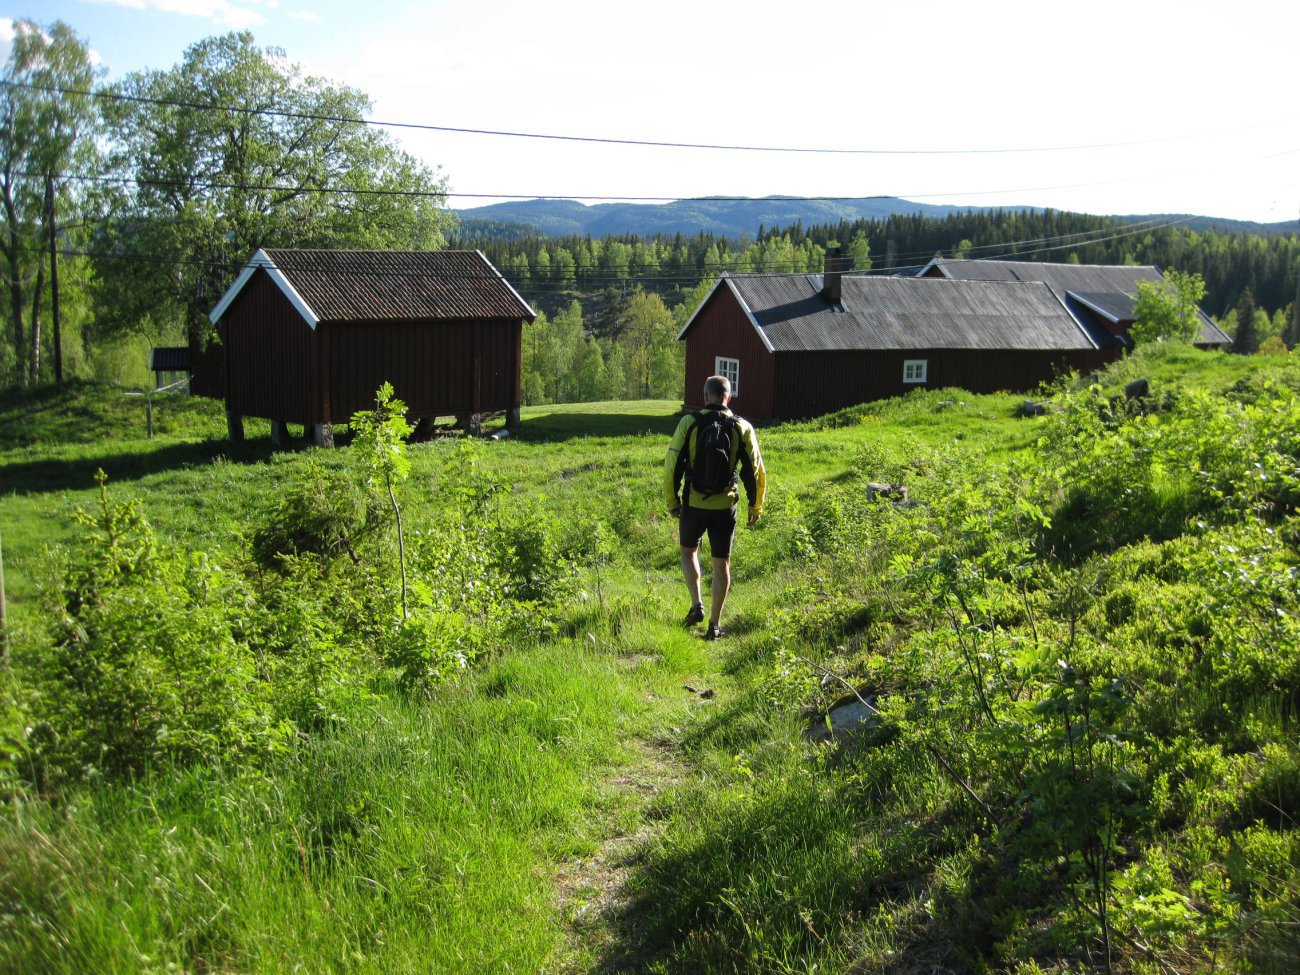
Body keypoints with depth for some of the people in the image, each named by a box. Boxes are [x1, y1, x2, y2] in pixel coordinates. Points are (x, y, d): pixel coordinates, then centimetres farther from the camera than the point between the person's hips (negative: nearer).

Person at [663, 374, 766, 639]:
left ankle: (696, 604, 8)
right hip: (725, 507, 1)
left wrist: (671, 500, 7)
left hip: (693, 504, -1)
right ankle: (714, 625, 14)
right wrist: (756, 506, 12)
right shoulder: (742, 428, -3)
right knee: (721, 563, 11)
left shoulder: (689, 423, -7)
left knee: (689, 551, 23)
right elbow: (755, 471, 0)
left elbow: (672, 464, -6)